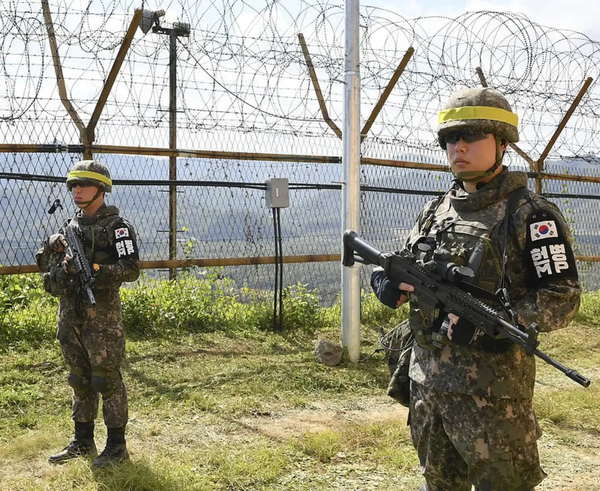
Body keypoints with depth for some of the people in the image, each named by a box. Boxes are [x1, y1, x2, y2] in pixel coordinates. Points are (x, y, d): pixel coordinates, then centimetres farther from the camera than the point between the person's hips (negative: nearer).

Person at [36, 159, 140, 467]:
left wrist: (95, 270, -24)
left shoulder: (116, 227, -6)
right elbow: (46, 265, 19)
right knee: (79, 380, 15)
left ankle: (116, 446, 10)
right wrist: (53, 249, -3)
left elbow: (131, 269, -14)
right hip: (69, 315, 7)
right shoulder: (69, 227, 14)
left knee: (107, 381, -1)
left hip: (101, 316, -6)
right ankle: (83, 442, 27)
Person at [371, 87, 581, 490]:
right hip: (427, 380, 6)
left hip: (491, 392, -6)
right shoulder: (436, 210, 11)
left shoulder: (530, 214, -9)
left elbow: (562, 299, -13)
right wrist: (389, 281, -3)